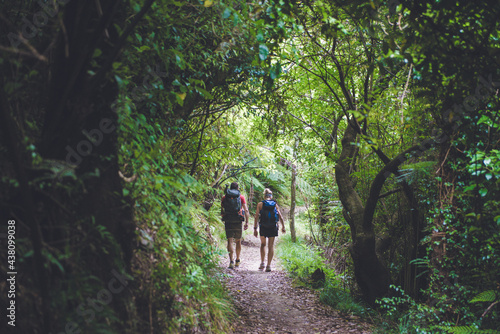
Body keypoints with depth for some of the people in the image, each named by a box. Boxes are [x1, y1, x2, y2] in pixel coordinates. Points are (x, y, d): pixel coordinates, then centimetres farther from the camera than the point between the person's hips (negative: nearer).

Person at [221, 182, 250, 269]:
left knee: (230, 241, -2)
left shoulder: (224, 197, 6)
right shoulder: (241, 197, 3)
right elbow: (246, 210, -3)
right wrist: (247, 222, -3)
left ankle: (231, 261, -15)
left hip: (228, 222, 0)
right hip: (238, 222, 0)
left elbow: (222, 211, 9)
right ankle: (237, 261, 24)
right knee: (238, 241, 15)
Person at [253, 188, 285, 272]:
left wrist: (255, 228, -3)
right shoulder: (275, 204, 5)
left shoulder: (260, 204, 0)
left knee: (263, 244, 18)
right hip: (273, 227, 1)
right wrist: (283, 227, 19)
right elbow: (280, 217, 7)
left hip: (263, 227, -1)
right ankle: (268, 265, 3)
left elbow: (256, 217, -6)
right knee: (271, 246, 7)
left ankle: (262, 263, 8)